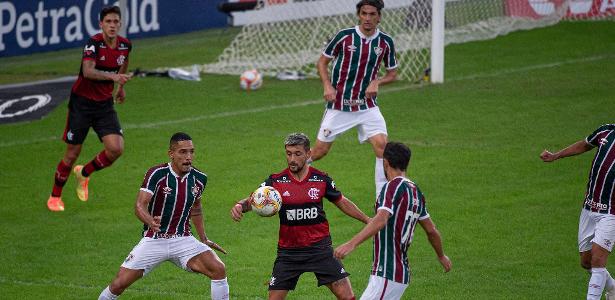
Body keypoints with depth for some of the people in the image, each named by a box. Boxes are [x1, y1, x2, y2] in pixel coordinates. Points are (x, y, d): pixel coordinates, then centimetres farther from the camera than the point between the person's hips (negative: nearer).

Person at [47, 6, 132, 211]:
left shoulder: (125, 45, -3)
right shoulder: (94, 44, -21)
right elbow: (88, 71, -39)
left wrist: (121, 87, 32)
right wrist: (112, 77, -54)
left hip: (105, 104, 5)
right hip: (82, 102, -5)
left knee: (116, 149, -12)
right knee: (72, 153, 2)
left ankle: (84, 173, 17)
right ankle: (55, 197, 23)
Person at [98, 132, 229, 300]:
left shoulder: (199, 179, 1)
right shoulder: (157, 174, -14)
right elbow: (140, 205, -24)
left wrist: (204, 239, 19)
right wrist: (151, 222, -45)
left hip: (183, 240, 3)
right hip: (153, 240, -3)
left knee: (218, 269, -19)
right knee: (120, 283, -8)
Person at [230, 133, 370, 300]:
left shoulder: (322, 179, 0)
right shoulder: (276, 181, -4)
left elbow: (342, 203, 14)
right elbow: (252, 201, -9)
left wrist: (368, 220, 15)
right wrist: (240, 206, -32)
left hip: (320, 248, 0)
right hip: (288, 251, 0)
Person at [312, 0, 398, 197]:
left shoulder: (385, 42, -2)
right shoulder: (345, 36, -9)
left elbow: (392, 73, 11)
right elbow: (322, 62, 3)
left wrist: (376, 82, -10)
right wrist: (327, 86, -13)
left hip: (367, 105, 2)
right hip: (339, 105, -2)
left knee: (382, 146, -15)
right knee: (320, 151, 3)